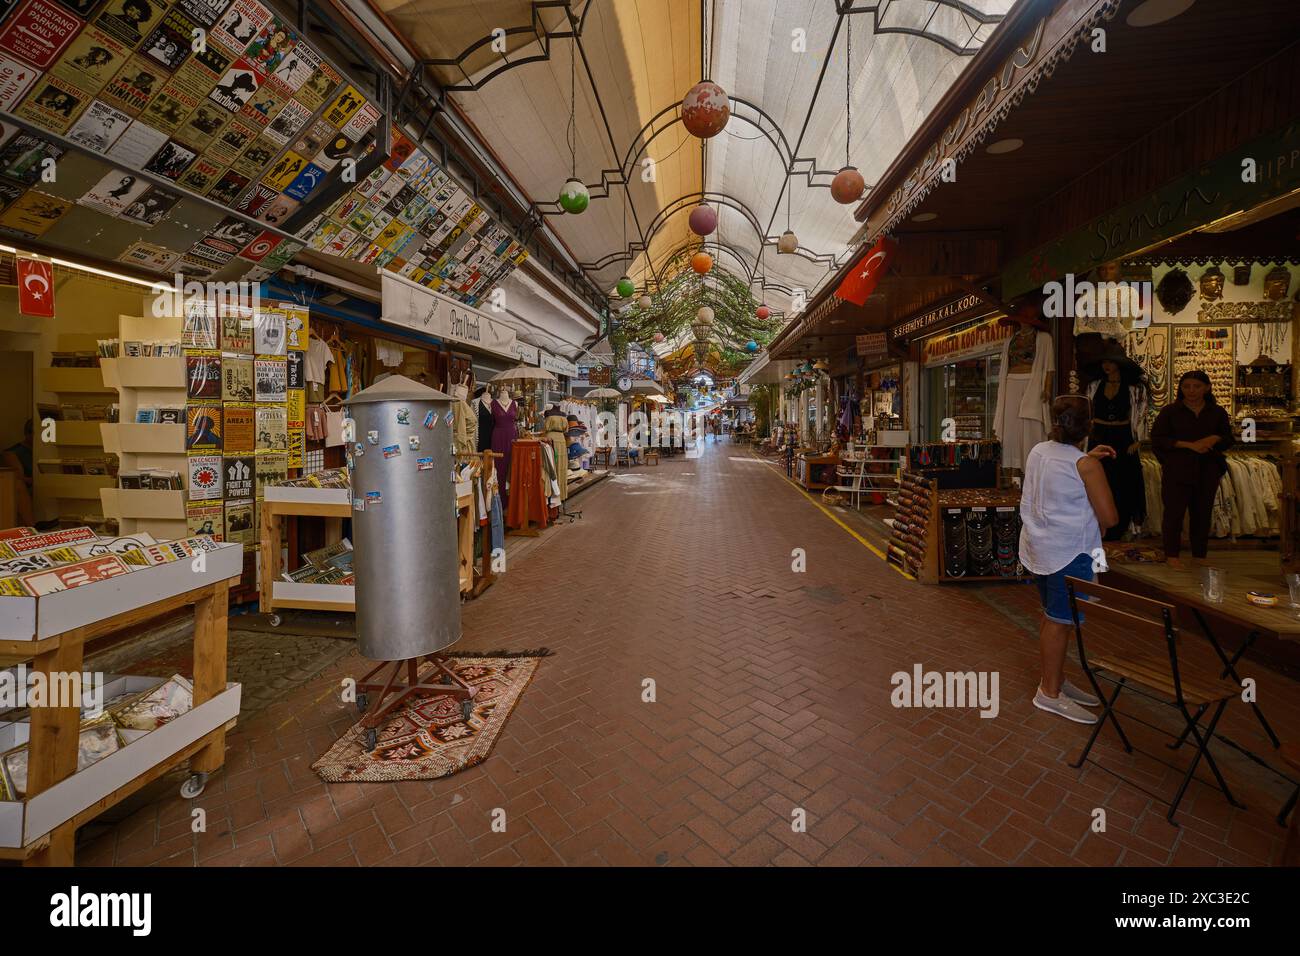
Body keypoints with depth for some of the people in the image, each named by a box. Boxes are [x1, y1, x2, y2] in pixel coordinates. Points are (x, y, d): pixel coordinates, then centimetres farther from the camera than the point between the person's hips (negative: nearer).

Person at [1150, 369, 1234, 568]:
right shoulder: (1170, 411, 0)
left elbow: (1228, 440, 14)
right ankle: (1171, 555, 6)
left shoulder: (1218, 412, 10)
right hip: (1177, 470, -3)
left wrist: (1215, 438, -9)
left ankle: (1199, 556, 18)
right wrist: (1189, 444, -15)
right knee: (1174, 512, -3)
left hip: (1208, 471, 3)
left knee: (1202, 513, 7)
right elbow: (1157, 439, -6)